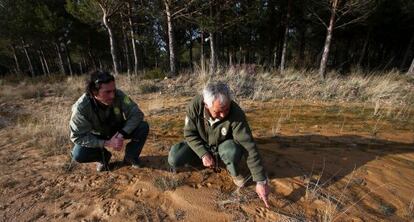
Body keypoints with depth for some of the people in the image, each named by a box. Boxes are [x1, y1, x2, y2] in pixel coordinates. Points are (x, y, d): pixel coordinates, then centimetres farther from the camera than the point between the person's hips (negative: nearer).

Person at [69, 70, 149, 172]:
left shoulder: (118, 95, -30)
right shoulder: (81, 107, -31)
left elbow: (137, 114, -25)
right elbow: (78, 136, -25)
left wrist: (121, 134, -35)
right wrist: (106, 143, -35)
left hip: (118, 130, 1)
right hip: (98, 136, 0)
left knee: (143, 127, -24)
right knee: (78, 155, -26)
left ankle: (130, 156, 1)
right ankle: (104, 156, 9)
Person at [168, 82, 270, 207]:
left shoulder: (236, 114, -33)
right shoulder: (195, 105, -28)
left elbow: (249, 147, -32)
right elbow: (189, 133, -16)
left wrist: (261, 181, -31)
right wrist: (203, 154, -28)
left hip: (223, 146, -1)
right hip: (201, 145, 2)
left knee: (233, 151, -37)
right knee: (174, 159, -18)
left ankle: (234, 172, -1)